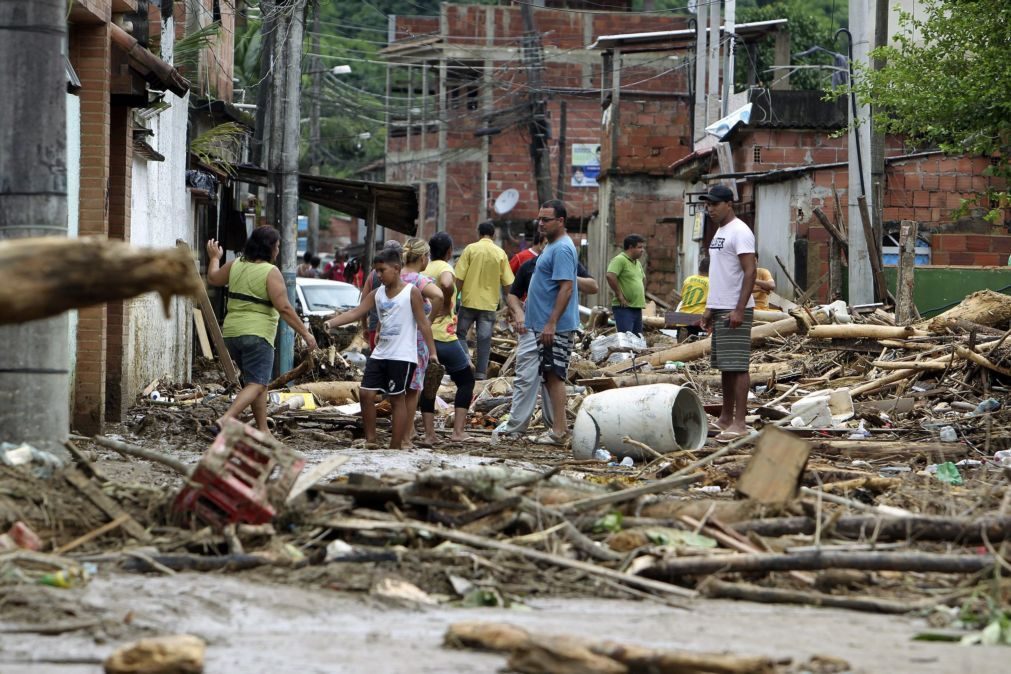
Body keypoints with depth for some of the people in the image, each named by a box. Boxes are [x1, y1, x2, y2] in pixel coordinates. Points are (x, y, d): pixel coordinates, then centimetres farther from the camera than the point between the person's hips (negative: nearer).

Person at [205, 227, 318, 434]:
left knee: (258, 383, 18)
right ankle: (226, 420, -27)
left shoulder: (235, 266, 8)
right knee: (256, 384, -9)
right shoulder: (271, 272, -10)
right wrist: (305, 333, -12)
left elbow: (213, 278, 27)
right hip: (257, 333, -8)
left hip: (231, 332, 8)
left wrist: (214, 257, 46)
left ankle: (263, 430, 17)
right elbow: (284, 308, -16)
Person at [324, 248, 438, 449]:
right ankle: (370, 441, 8)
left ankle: (395, 448, 3)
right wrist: (331, 323, -10)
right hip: (380, 354, 6)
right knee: (366, 393, -2)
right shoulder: (377, 294, 10)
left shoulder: (411, 293, -5)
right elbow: (355, 313, 4)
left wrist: (432, 352, -10)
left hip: (402, 356, -6)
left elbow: (423, 323, -6)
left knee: (397, 399, -2)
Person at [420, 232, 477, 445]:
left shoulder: (425, 269, 11)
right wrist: (447, 306, -16)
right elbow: (446, 284, -33)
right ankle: (458, 431, 1)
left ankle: (429, 434, 6)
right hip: (444, 336, -6)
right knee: (466, 380, 9)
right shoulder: (445, 268, -10)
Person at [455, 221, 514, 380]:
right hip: (489, 302, 1)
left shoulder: (471, 249, -5)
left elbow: (459, 277, -8)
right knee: (485, 338, 4)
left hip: (469, 300, -1)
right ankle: (481, 372, 3)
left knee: (461, 333, 11)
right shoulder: (500, 253, 0)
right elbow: (507, 283, 2)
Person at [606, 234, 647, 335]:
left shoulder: (637, 263, 19)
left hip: (637, 308, 9)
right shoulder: (620, 260, -10)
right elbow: (610, 276, -24)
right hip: (624, 308, -9)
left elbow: (643, 278, 36)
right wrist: (619, 295, -19)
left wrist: (642, 295, 22)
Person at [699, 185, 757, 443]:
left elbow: (750, 271, -20)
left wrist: (739, 310, -24)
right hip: (719, 309, 10)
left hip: (735, 311, -10)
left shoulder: (739, 232, -13)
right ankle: (726, 419, 19)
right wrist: (709, 307, 22)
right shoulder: (720, 232, 18)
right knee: (724, 365, 13)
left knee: (736, 366, -10)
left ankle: (739, 423, -11)